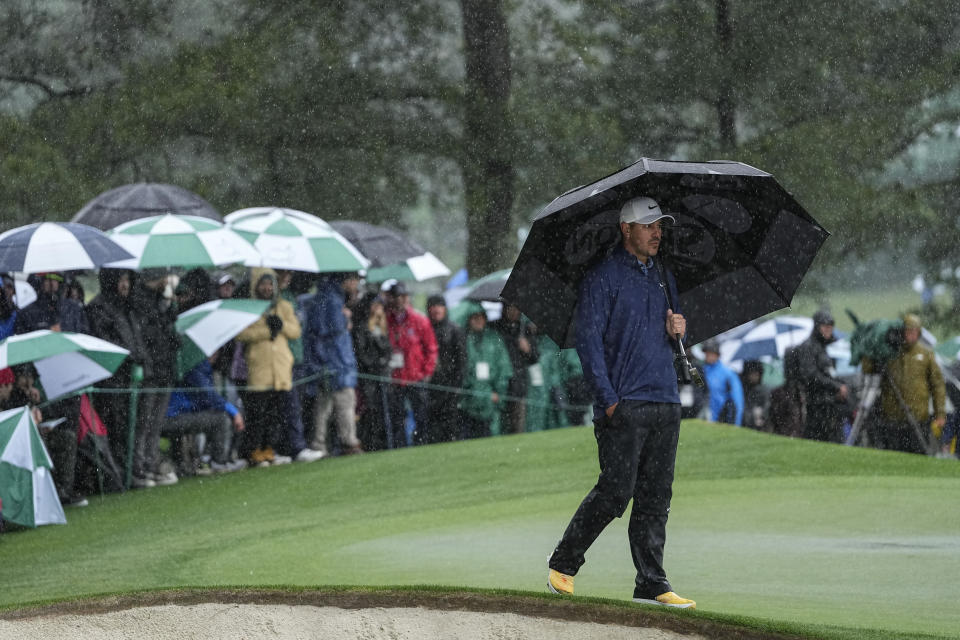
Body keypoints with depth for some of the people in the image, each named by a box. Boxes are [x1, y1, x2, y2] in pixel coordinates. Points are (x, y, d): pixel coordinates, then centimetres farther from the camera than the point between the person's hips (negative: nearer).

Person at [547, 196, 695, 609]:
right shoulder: (603, 277, -3)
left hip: (665, 405, 7)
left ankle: (652, 584, 6)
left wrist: (678, 329, 3)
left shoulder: (663, 278, 18)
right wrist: (608, 400, -15)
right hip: (623, 406, -6)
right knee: (615, 492, -9)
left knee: (656, 498, 4)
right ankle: (562, 566, 6)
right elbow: (588, 339, -8)